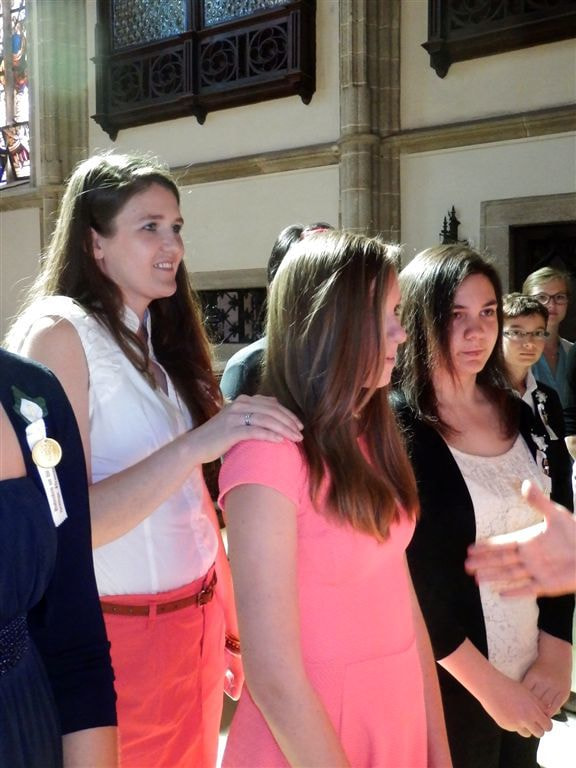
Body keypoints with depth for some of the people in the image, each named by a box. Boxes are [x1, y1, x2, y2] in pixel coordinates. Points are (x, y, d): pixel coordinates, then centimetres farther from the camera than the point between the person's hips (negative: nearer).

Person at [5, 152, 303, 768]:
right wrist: (197, 442, -32)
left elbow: (188, 498, 11)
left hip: (195, 622, 7)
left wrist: (228, 623, 11)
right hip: (118, 633, -7)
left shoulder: (158, 339, 10)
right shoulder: (59, 331, -14)